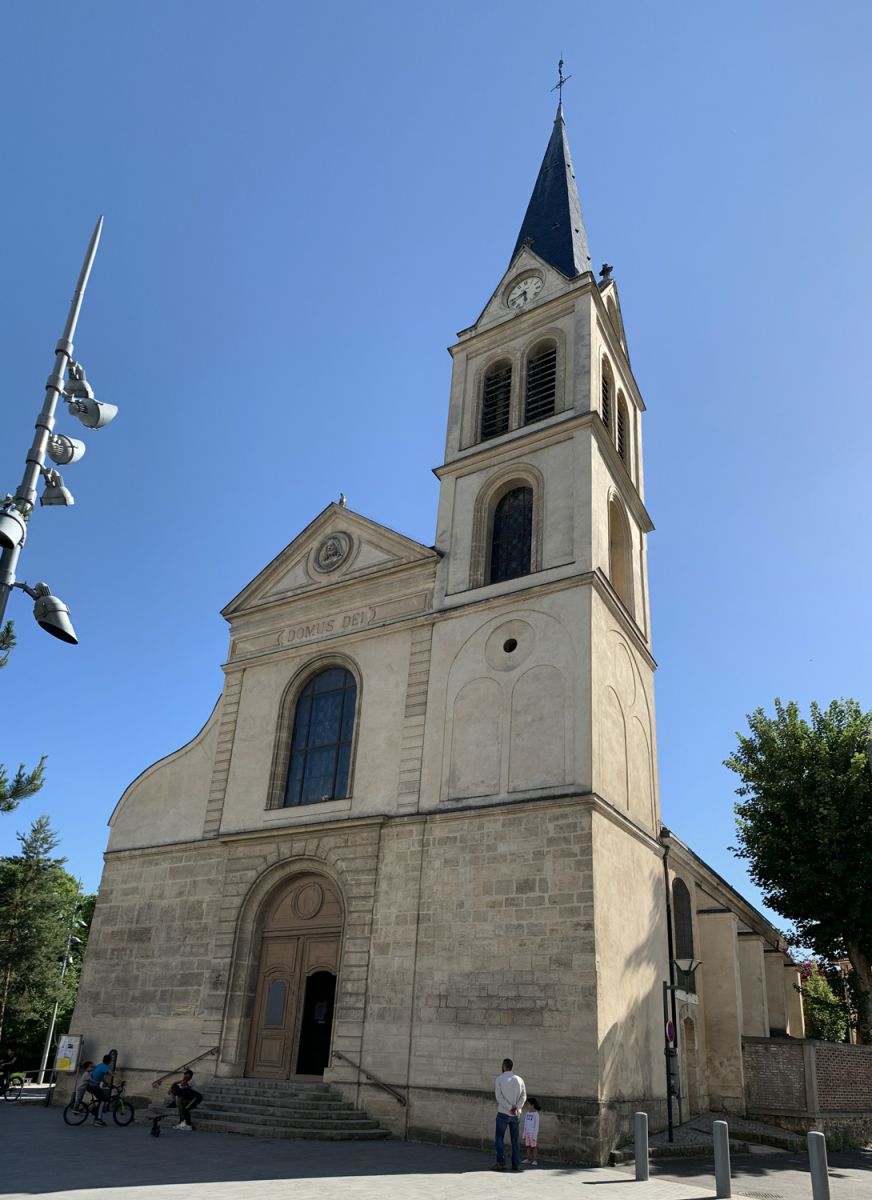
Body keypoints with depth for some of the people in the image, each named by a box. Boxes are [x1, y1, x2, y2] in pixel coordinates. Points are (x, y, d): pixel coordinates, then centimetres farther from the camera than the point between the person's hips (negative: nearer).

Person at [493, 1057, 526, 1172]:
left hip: (503, 1113, -3)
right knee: (515, 1139, 9)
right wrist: (516, 1108, -12)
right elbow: (523, 1096, -3)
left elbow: (499, 1096, -14)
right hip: (516, 1114, 3)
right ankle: (516, 1164, 6)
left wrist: (510, 1108, -14)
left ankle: (501, 1162, -6)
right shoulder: (519, 1079, 4)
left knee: (499, 1138, 3)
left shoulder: (499, 1079, -6)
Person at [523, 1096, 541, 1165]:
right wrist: (524, 1134, 14)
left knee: (534, 1146, 0)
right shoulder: (527, 1113, 7)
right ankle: (528, 1159, 16)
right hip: (527, 1132, 6)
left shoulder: (536, 1114, -12)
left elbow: (536, 1125, -12)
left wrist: (535, 1136, -13)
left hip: (533, 1133, -6)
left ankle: (535, 1160, 5)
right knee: (528, 1146, 9)